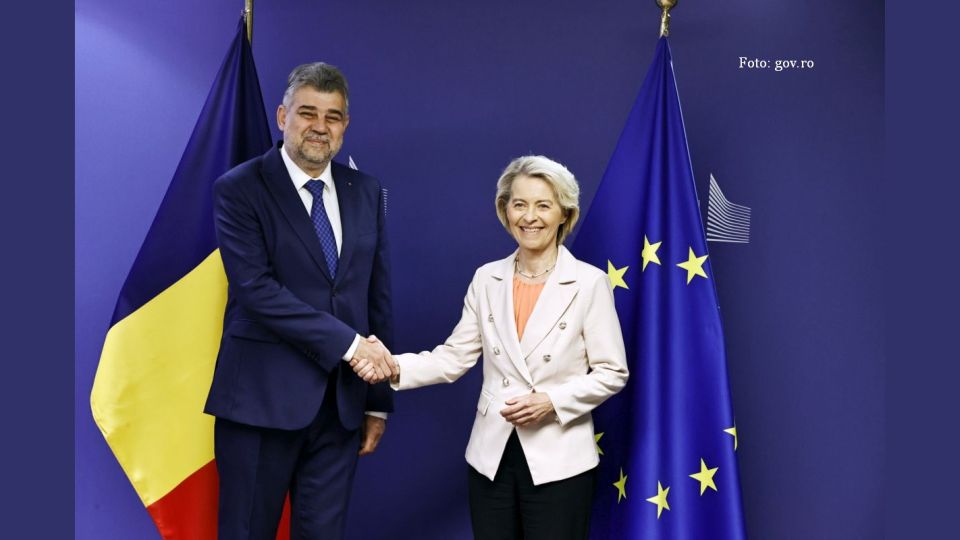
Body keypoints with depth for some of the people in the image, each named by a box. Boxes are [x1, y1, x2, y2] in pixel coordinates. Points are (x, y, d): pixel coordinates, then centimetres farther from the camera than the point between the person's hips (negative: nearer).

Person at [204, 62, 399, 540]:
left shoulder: (366, 192, 9)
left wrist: (378, 401, 9)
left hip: (342, 404, 4)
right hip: (263, 400, -3)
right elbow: (255, 287, -16)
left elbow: (378, 298, 9)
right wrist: (348, 343, -19)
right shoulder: (238, 189, -4)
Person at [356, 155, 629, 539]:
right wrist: (393, 366, -14)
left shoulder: (590, 283, -7)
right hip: (491, 455, 3)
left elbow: (612, 373, -5)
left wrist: (551, 401, -18)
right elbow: (454, 358, 1)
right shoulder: (487, 279, 3)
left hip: (560, 461, -3)